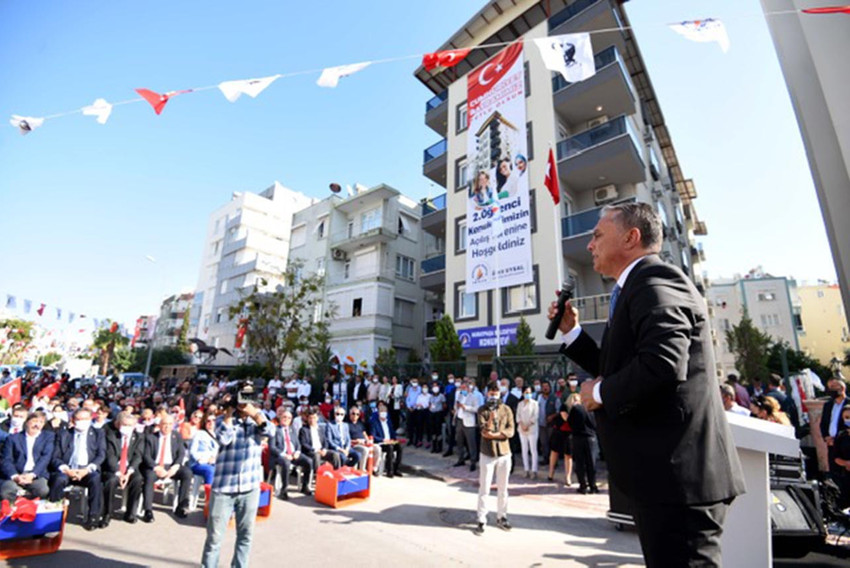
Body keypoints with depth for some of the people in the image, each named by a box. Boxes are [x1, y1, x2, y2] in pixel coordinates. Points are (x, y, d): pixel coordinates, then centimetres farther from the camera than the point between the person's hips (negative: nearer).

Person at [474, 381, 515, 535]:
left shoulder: (506, 409, 1)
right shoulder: (482, 410, -3)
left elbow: (510, 431, -6)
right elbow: (484, 431, -13)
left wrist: (494, 434, -14)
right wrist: (491, 418, -28)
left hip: (504, 453, 2)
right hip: (487, 453, -2)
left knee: (502, 488, 14)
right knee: (484, 489, 3)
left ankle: (501, 517, 29)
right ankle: (481, 521, 13)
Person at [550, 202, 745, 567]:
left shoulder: (655, 281, -15)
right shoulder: (641, 288, 17)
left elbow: (663, 363, -33)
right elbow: (618, 369, 21)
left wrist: (600, 393, -17)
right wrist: (571, 331, 12)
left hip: (678, 474, -11)